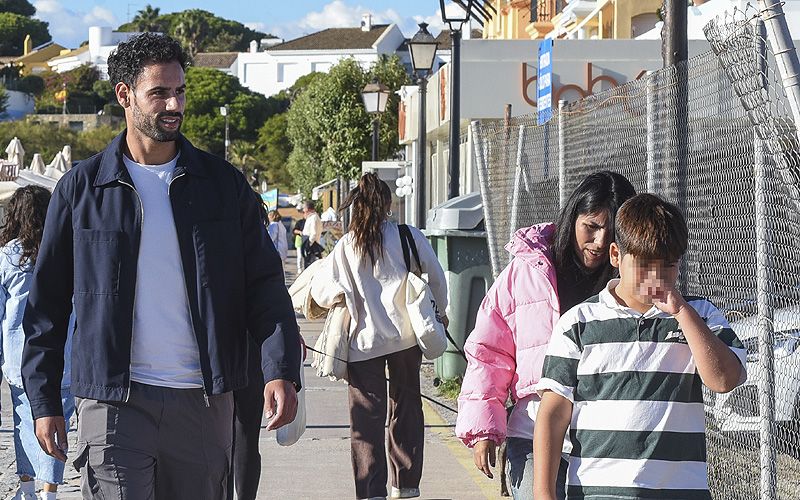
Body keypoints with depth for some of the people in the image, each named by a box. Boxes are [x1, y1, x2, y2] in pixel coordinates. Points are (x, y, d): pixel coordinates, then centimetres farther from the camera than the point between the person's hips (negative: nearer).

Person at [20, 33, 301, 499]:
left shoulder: (223, 184, 6)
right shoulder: (81, 188, 3)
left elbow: (264, 284, 4)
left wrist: (281, 370, -11)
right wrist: (44, 401, 1)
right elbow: (47, 303, 6)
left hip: (203, 401, 2)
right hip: (114, 401, -2)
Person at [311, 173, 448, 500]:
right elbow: (436, 279, 6)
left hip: (364, 340, -1)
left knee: (367, 415, 0)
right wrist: (439, 314, 23)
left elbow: (321, 292, -2)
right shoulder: (410, 237, -1)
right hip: (406, 335, 1)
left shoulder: (346, 247, -1)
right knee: (406, 407, 16)